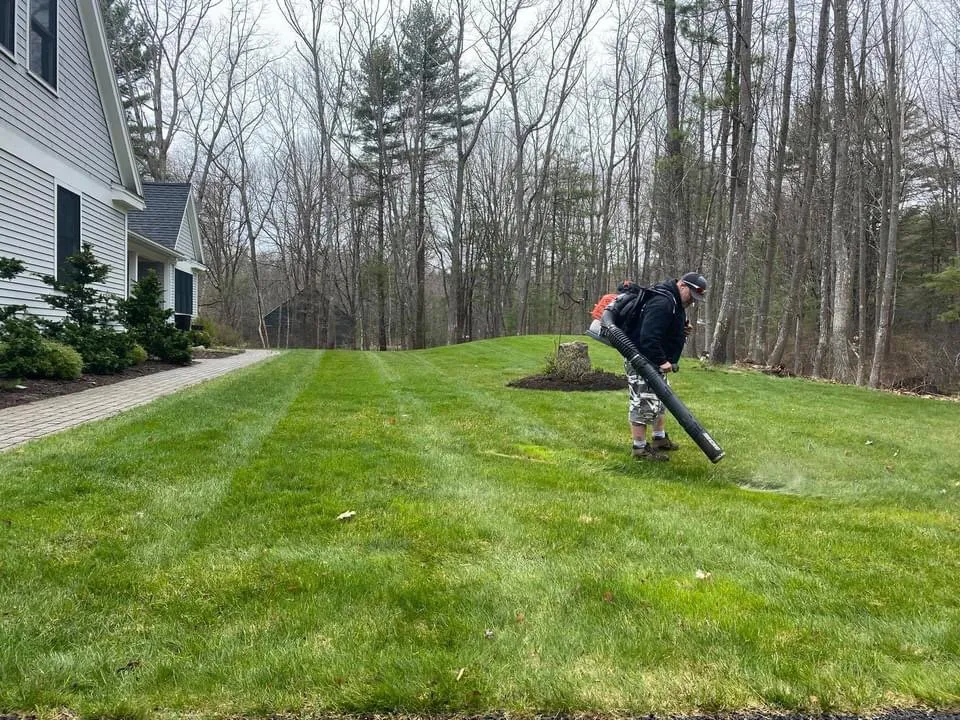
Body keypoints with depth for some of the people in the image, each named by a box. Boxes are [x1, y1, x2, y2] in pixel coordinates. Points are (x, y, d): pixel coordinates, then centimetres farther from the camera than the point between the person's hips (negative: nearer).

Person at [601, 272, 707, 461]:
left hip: (653, 362, 11)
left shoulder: (674, 303, 11)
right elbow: (648, 337, -31)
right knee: (644, 404, -7)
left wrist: (683, 331, 3)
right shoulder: (662, 303, -24)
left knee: (660, 399, 21)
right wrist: (661, 361, -28)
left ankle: (660, 438, 35)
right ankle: (640, 448, 2)